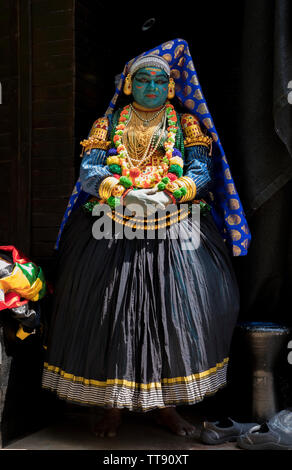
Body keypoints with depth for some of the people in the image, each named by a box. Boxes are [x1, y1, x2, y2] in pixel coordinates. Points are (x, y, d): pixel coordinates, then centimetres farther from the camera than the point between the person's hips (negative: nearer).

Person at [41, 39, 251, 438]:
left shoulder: (186, 124, 12)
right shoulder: (108, 124, 12)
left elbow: (202, 173, 1)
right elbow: (89, 173, 1)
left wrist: (166, 195, -16)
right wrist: (125, 193, -16)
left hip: (174, 231, 0)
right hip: (113, 230, 0)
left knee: (176, 311, -4)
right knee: (110, 312, -2)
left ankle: (166, 404, 11)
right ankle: (114, 403, 13)